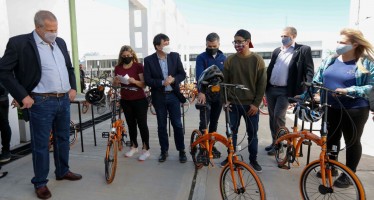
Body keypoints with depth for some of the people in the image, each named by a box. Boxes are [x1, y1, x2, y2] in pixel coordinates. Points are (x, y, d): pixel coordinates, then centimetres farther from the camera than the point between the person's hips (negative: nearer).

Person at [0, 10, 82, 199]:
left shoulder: (60, 42, 10)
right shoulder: (19, 42, -8)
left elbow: (69, 68, 20)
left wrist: (73, 88, 9)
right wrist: (22, 96, -12)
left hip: (64, 100, 6)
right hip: (41, 103, -5)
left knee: (63, 139, 16)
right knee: (40, 144, 5)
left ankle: (63, 171, 34)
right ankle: (40, 183, 21)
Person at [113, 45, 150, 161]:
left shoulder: (138, 66, -8)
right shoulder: (118, 68, 4)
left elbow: (144, 84, -11)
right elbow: (115, 85, 9)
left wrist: (134, 81, -29)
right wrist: (116, 81, -13)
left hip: (139, 100, -4)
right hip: (125, 101, 4)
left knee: (142, 124, -1)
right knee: (131, 124, 15)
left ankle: (146, 149, 9)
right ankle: (134, 147, 30)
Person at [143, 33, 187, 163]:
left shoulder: (175, 56, 0)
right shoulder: (149, 60, -5)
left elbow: (182, 74, 1)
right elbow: (147, 80, -7)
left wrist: (173, 79, -18)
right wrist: (162, 82, -21)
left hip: (173, 95, 1)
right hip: (159, 97, 0)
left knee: (177, 124, 5)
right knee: (161, 125, 10)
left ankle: (181, 151, 20)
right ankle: (164, 151, 26)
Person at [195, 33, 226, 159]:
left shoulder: (223, 58, 7)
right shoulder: (201, 57, -4)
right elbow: (199, 75, -17)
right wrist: (201, 92, -30)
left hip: (219, 94, 4)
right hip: (205, 94, -3)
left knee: (214, 121, 12)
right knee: (204, 121, -6)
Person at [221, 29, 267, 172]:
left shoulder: (257, 60, -4)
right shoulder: (230, 60, 0)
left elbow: (262, 84, -4)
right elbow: (225, 82, 4)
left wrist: (256, 103, -8)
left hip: (251, 104, -1)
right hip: (233, 104, 2)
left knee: (252, 133, 9)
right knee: (231, 132, 10)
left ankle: (253, 160, 25)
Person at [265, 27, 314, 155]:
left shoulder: (303, 50, -2)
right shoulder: (277, 51, 15)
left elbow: (309, 71, -6)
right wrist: (264, 86, 9)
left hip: (285, 91, -6)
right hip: (270, 89, 6)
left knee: (278, 117, -9)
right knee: (272, 116, 11)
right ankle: (274, 142, 25)